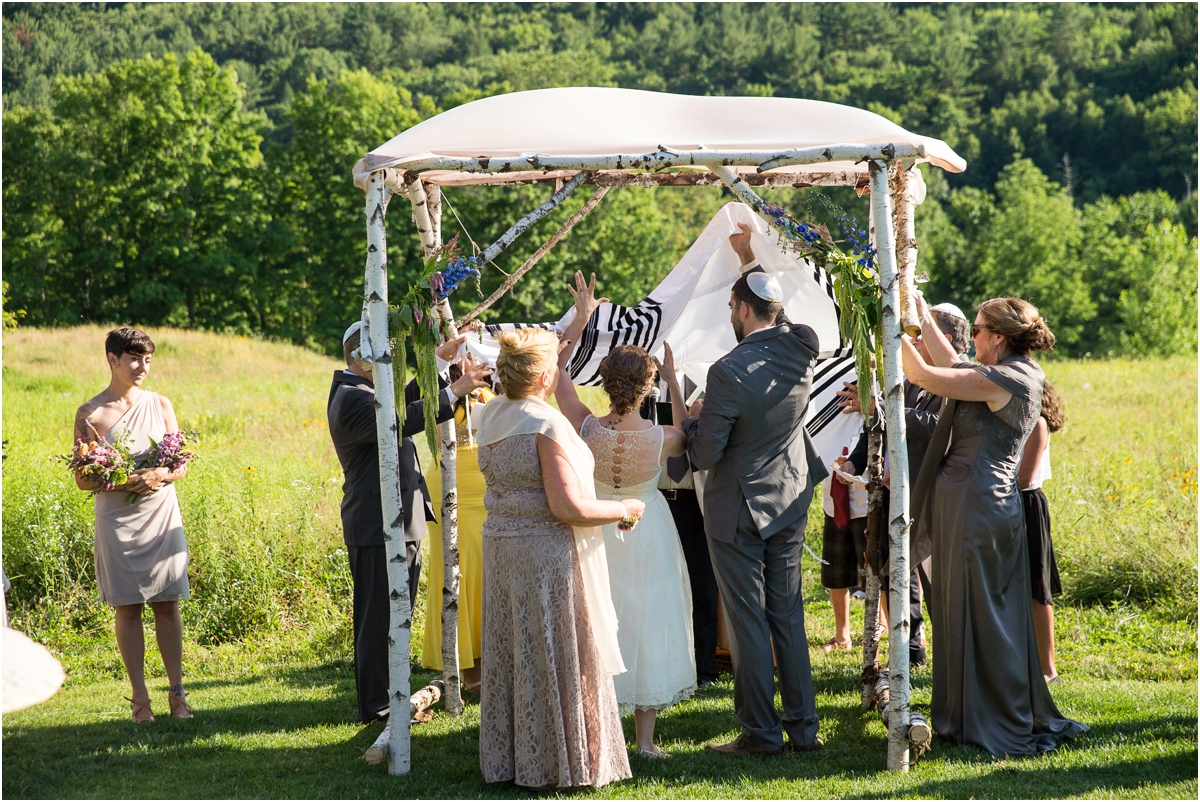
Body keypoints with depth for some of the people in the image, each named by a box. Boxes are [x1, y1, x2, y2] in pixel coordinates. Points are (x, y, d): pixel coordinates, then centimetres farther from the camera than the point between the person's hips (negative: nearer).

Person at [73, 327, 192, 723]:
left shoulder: (160, 404, 7)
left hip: (162, 516, 2)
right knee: (127, 607, 1)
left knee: (167, 605, 1)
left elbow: (181, 464, 9)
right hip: (117, 520, -2)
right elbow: (83, 479, -1)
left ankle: (177, 693, 7)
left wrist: (160, 476, -13)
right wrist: (122, 482, -18)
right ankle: (140, 698, 8)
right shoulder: (90, 414, -1)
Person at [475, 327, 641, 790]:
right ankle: (556, 766, 10)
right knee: (555, 659, 2)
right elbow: (569, 507, -24)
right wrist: (625, 509, -8)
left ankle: (507, 760, 25)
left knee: (510, 653, 16)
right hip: (548, 553, -8)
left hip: (500, 546, 8)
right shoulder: (548, 425, -20)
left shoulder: (492, 415, 5)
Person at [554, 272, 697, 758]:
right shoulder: (660, 439, -22)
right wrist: (674, 382, 1)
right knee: (646, 624, 8)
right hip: (648, 532, -1)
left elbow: (555, 369, -6)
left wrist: (580, 319, -3)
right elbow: (689, 437, 4)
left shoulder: (585, 429, -20)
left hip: (596, 531, 2)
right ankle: (645, 739, 12)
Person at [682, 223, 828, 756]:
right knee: (788, 616, 14)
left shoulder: (729, 372, -23)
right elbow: (775, 316, 21)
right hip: (790, 505, 6)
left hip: (738, 511, -6)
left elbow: (704, 456, -17)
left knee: (748, 623, 3)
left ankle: (761, 733, 10)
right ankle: (803, 728, 18)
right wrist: (750, 258, 30)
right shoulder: (802, 351, -4)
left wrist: (693, 419, 3)